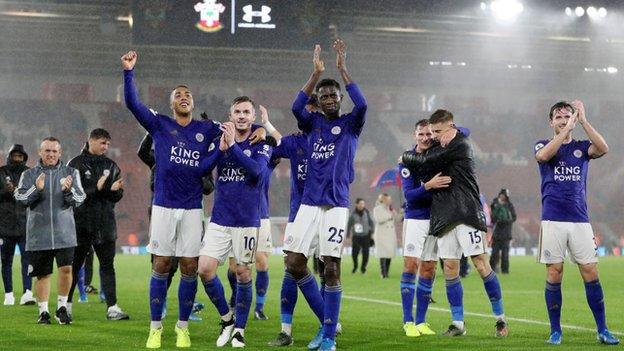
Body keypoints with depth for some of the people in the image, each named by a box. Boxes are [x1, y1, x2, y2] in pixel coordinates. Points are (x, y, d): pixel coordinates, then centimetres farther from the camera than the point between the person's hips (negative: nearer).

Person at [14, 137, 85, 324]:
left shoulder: (71, 173, 7)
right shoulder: (29, 175, 8)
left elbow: (80, 199, -2)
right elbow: (20, 197, -4)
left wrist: (69, 190, -23)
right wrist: (36, 189, -22)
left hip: (64, 232, 0)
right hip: (38, 233, 1)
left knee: (66, 269, -11)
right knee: (42, 274, 5)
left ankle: (62, 307, 5)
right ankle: (43, 311, 16)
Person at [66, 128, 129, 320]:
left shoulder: (111, 166, 11)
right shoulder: (76, 164, -2)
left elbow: (117, 197, 11)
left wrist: (115, 190, -12)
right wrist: (96, 189, -18)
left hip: (106, 223, 4)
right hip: (81, 223, -4)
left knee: (107, 265, 1)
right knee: (74, 265, 5)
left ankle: (112, 307, -1)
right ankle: (66, 304, 17)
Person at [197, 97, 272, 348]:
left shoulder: (261, 145, -1)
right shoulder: (219, 140, 7)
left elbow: (256, 170, -20)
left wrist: (232, 145, -25)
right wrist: (221, 148, -21)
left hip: (247, 221, -2)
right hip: (219, 220, 2)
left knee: (243, 274, 2)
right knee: (205, 269, -8)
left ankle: (239, 329, 15)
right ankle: (226, 318, 13)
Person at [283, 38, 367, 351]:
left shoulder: (350, 124, 5)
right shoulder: (313, 122, 12)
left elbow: (362, 105, -17)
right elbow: (296, 107, -9)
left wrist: (343, 69, -15)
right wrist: (316, 73, -15)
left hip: (336, 205, -3)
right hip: (309, 204, 4)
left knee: (331, 268, -6)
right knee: (294, 264, -3)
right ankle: (326, 321, 15)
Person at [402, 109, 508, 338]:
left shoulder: (460, 145, -7)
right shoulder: (437, 148, 18)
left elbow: (427, 162, -9)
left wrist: (406, 157, 7)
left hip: (467, 213, -7)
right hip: (444, 216, 7)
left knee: (481, 265, -9)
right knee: (450, 269, 3)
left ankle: (500, 319, 0)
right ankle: (458, 323, 8)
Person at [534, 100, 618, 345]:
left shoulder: (582, 148, 12)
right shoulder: (543, 145, 9)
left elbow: (603, 149, -11)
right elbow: (543, 155, -17)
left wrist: (583, 121, -12)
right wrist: (567, 128, -18)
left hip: (580, 220, 1)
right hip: (552, 221, -1)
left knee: (591, 274, -2)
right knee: (554, 274, -3)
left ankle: (602, 330, 3)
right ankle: (555, 331, 6)